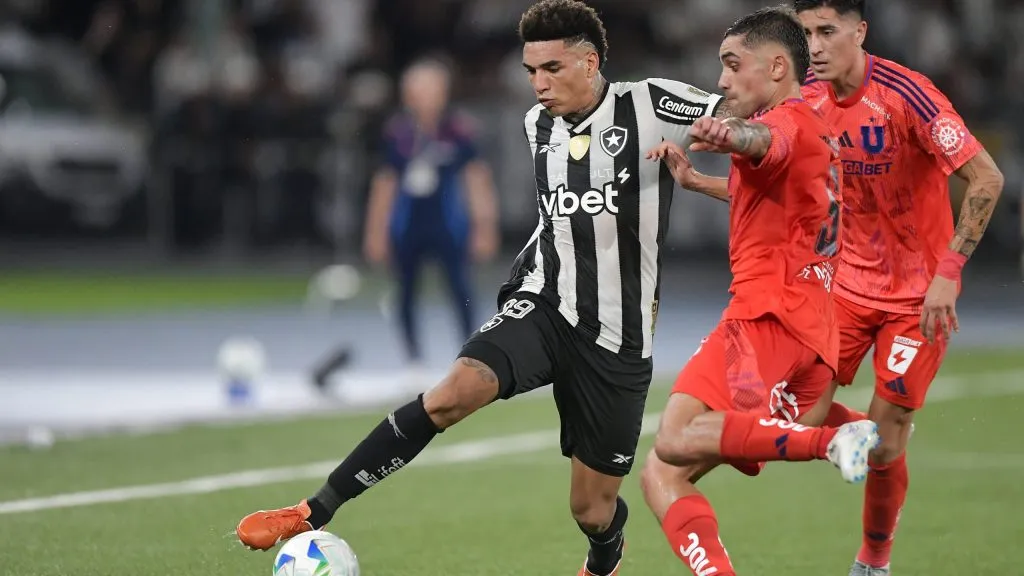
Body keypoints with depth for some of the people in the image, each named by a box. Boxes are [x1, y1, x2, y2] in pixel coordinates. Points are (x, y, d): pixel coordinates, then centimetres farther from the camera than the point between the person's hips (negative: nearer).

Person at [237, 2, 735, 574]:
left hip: (617, 338, -3)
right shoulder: (538, 124, 6)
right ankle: (316, 511, -23)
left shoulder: (649, 107, -12)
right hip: (544, 306, 3)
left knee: (594, 509, 6)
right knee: (451, 394, -27)